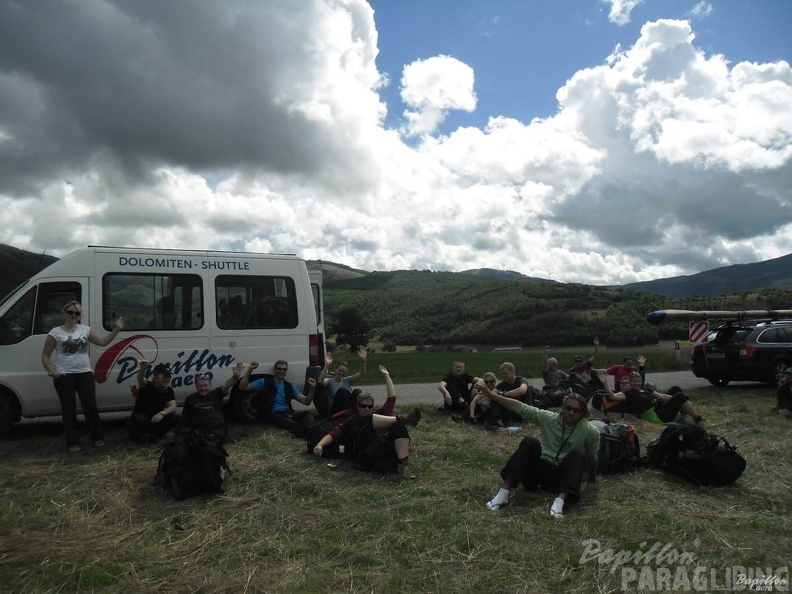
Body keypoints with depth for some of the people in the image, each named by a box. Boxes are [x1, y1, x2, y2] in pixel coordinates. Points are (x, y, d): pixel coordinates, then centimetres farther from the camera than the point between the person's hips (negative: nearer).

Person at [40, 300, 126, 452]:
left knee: (90, 406, 2)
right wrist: (52, 372, -11)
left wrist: (116, 329, 2)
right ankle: (73, 442, 13)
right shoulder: (55, 332, 0)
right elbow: (45, 356, 3)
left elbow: (103, 341, 11)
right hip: (64, 376, -2)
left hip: (85, 373, 2)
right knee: (69, 409, 5)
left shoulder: (85, 329, 10)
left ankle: (97, 437, 14)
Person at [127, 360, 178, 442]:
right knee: (141, 420, -37)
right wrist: (143, 369, -66)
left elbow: (173, 407, -18)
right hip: (140, 419, -3)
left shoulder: (169, 390, -5)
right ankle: (136, 436, -4)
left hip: (155, 422, 3)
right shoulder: (147, 386, -16)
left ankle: (157, 436, 2)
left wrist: (162, 413, -41)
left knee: (173, 418, -23)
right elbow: (140, 379, -41)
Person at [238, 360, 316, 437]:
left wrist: (312, 389, -9)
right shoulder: (264, 382, 11)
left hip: (289, 413, 4)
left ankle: (308, 431, -59)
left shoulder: (290, 387, 20)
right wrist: (250, 370, -11)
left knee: (307, 413, -30)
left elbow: (306, 401, 11)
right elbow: (243, 387, 1)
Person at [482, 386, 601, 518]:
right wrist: (493, 395, -12)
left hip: (562, 476, 0)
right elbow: (520, 407, -7)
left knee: (577, 455, -27)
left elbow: (592, 456, 9)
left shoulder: (590, 431, -7)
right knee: (530, 442, -27)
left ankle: (560, 500, -48)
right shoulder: (549, 418, -5)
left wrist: (592, 476, 24)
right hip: (540, 469, 1)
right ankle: (504, 493, -35)